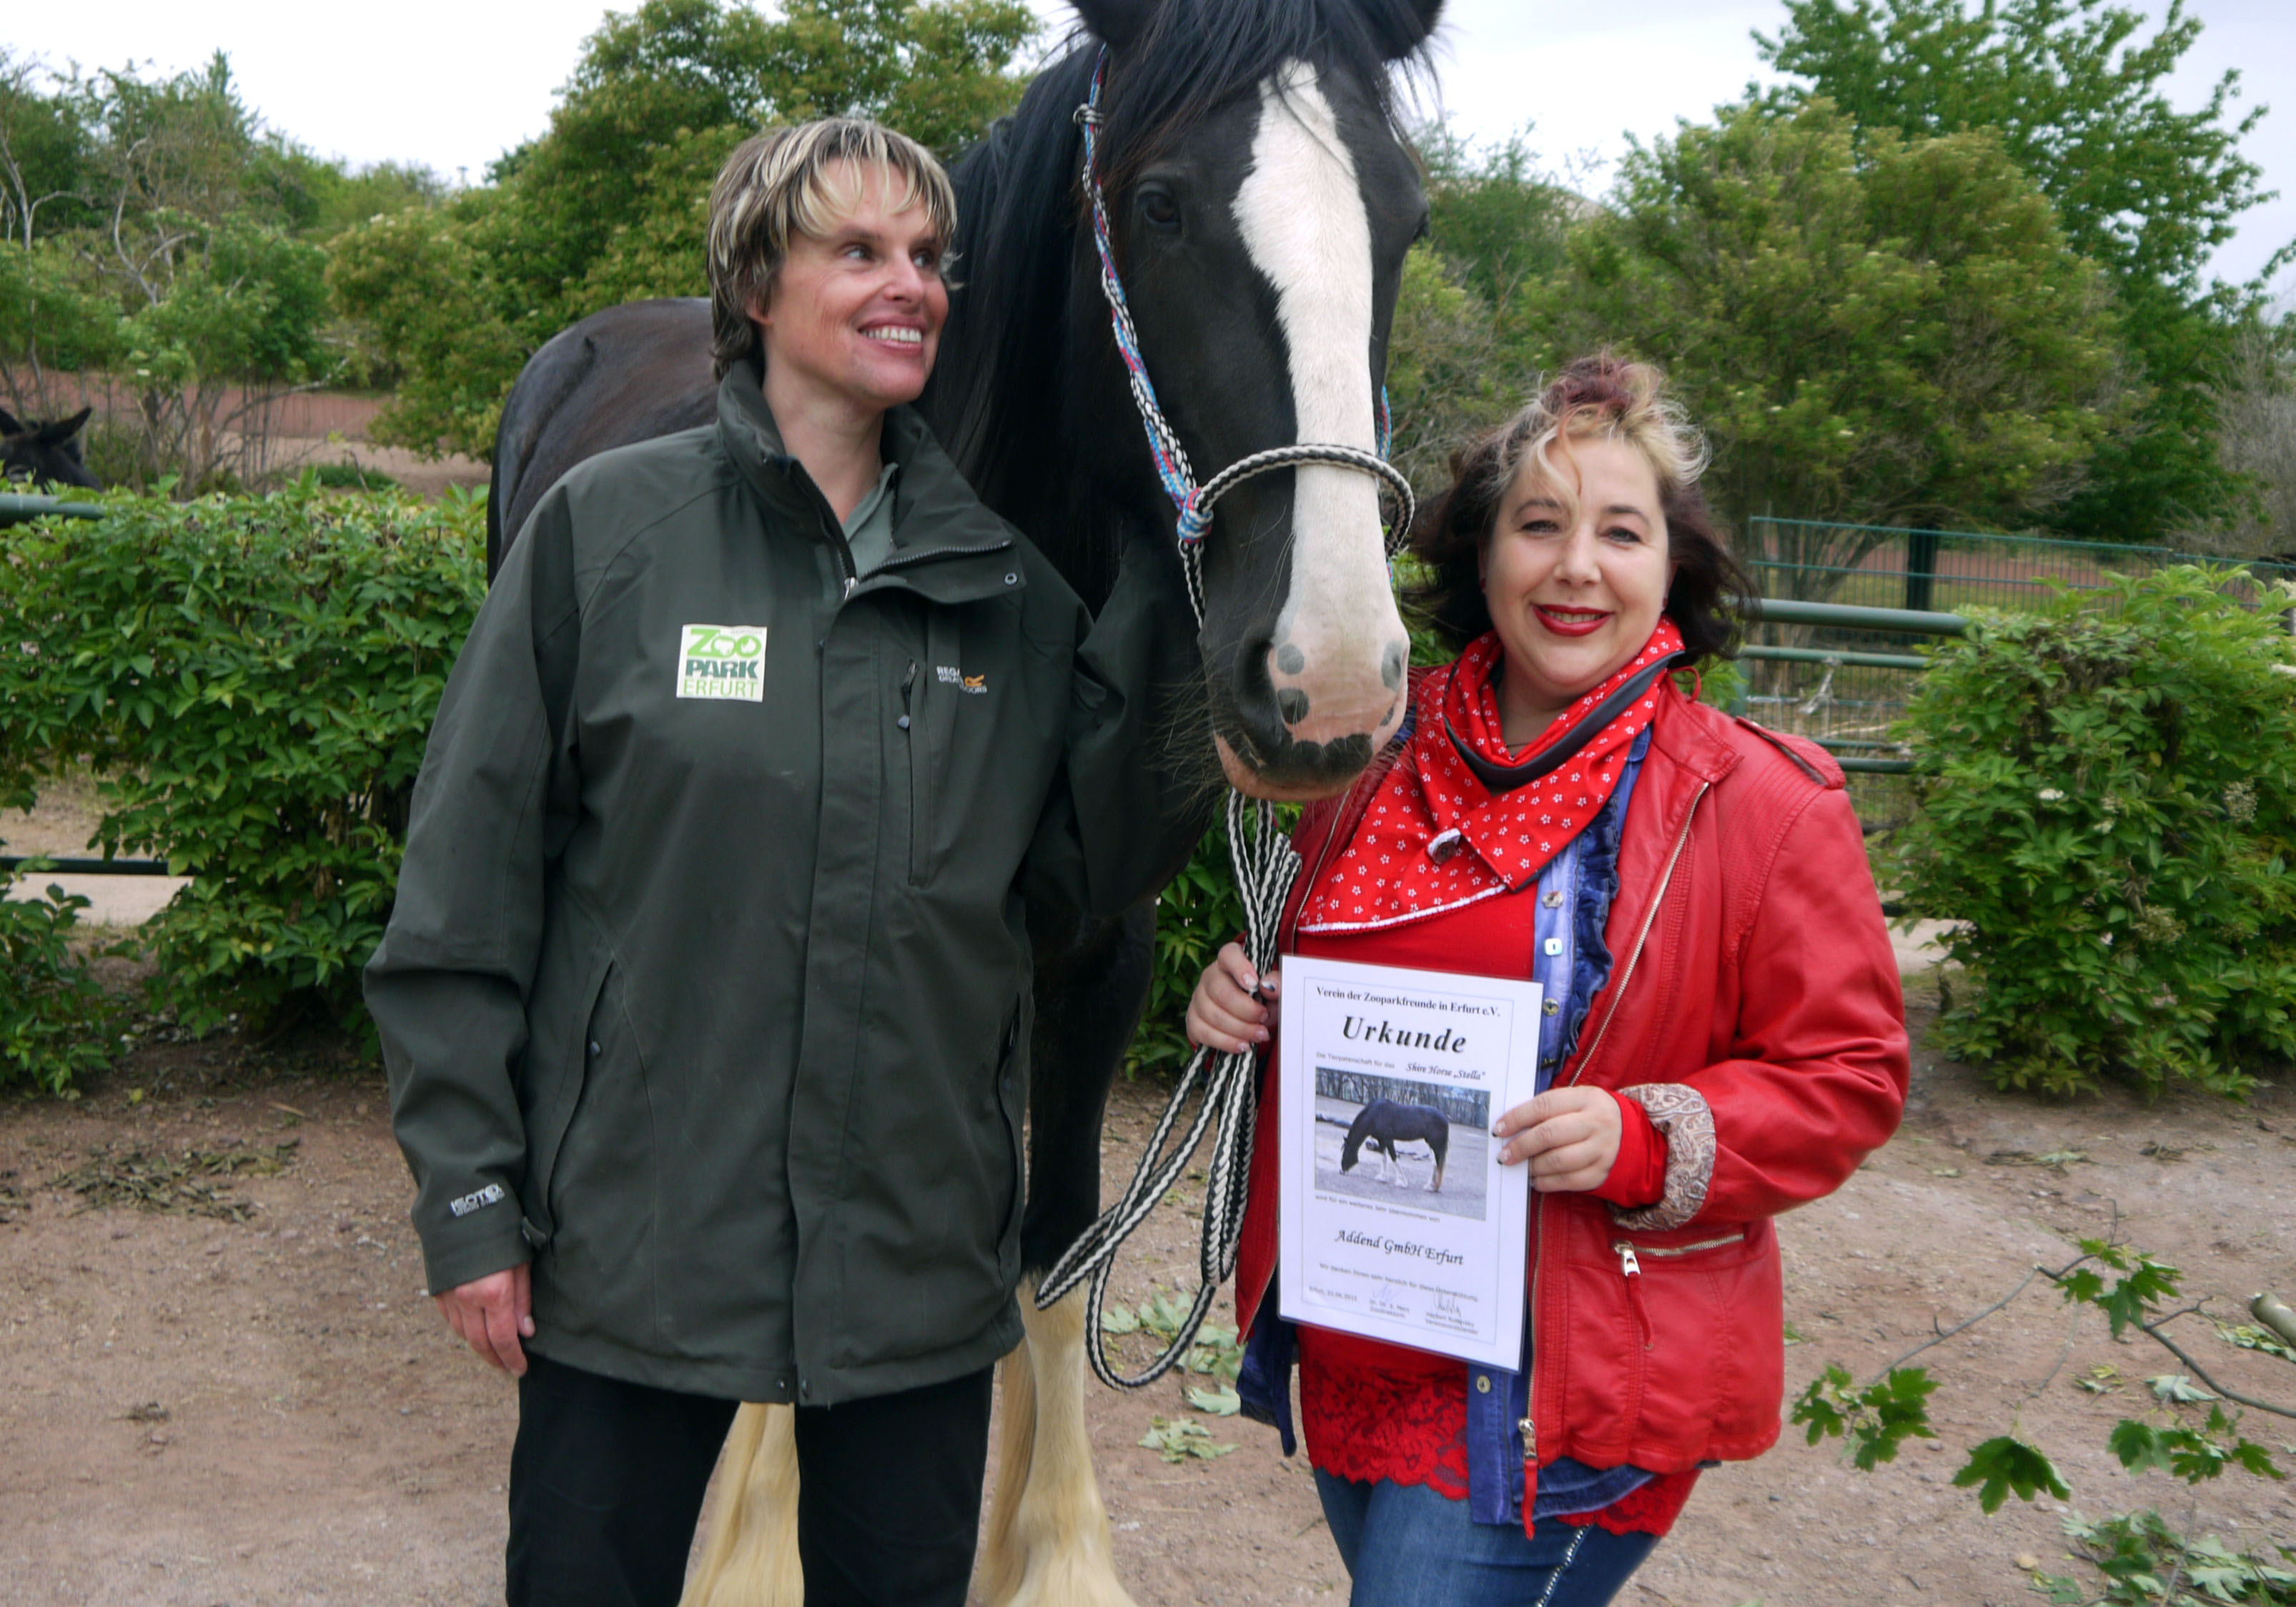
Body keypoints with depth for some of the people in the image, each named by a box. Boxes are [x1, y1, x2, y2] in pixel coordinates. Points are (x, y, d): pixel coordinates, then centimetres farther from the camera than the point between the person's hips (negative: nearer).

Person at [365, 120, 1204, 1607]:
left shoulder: (1006, 577, 2)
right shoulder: (610, 528, -6)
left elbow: (1100, 863, -1)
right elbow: (468, 892, -5)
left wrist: (1173, 601, -10)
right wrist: (468, 1200, -6)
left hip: (922, 1247, 3)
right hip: (634, 1240, -2)